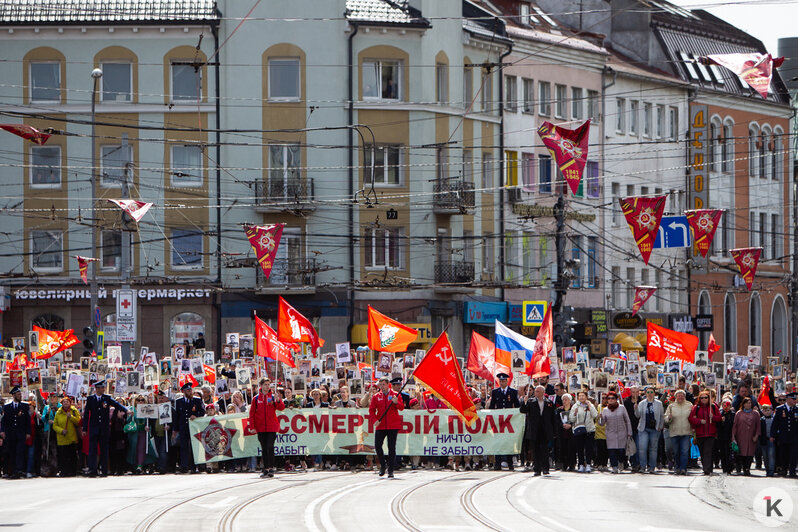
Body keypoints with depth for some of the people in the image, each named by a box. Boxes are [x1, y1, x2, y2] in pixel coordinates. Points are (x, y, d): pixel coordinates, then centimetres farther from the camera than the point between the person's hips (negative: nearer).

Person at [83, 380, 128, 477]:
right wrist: (85, 429, 2)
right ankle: (92, 470, -8)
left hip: (105, 428, 1)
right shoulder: (90, 399, 4)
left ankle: (104, 470, 9)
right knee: (93, 449, -6)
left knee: (104, 450, 4)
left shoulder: (107, 398, 5)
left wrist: (125, 411, -25)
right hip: (93, 428, -1)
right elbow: (86, 414, 6)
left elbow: (117, 405, -5)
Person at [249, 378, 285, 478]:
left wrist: (277, 400, -26)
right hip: (260, 428, 2)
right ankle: (266, 469, 12)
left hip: (272, 427, -2)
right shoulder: (256, 398, 7)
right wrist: (252, 425, 0)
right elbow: (252, 412, 8)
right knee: (264, 448, 7)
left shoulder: (273, 397, 3)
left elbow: (282, 407, -7)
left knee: (270, 447, -9)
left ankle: (271, 468, -5)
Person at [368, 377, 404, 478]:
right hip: (380, 425, 2)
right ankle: (382, 466, 14)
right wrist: (374, 420, -8)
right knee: (377, 445, -5)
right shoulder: (376, 396, 8)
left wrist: (396, 402, -22)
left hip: (393, 426, -2)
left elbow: (402, 408, -2)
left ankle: (390, 470, 6)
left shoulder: (395, 395, 3)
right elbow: (371, 410, 7)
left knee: (392, 448, 0)